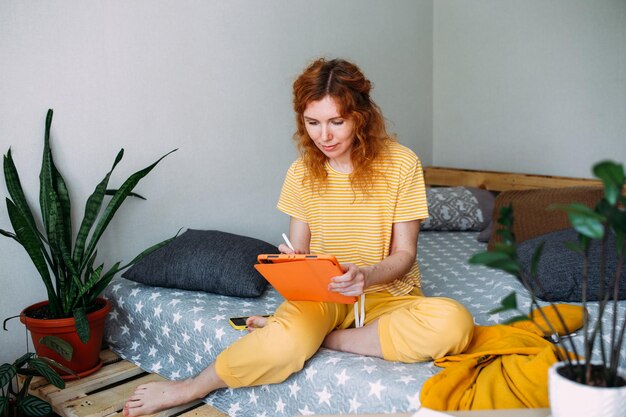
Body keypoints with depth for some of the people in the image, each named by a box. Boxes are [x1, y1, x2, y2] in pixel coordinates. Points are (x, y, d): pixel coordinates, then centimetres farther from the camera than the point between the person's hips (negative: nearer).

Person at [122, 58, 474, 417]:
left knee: (454, 322, -33)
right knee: (286, 343, -34)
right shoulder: (302, 173, 0)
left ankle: (326, 337, -19)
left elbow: (404, 254, -7)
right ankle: (193, 388, -9)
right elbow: (298, 251, 6)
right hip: (321, 294, 0)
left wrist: (365, 275, -28)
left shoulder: (401, 163, -9)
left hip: (387, 293, 0)